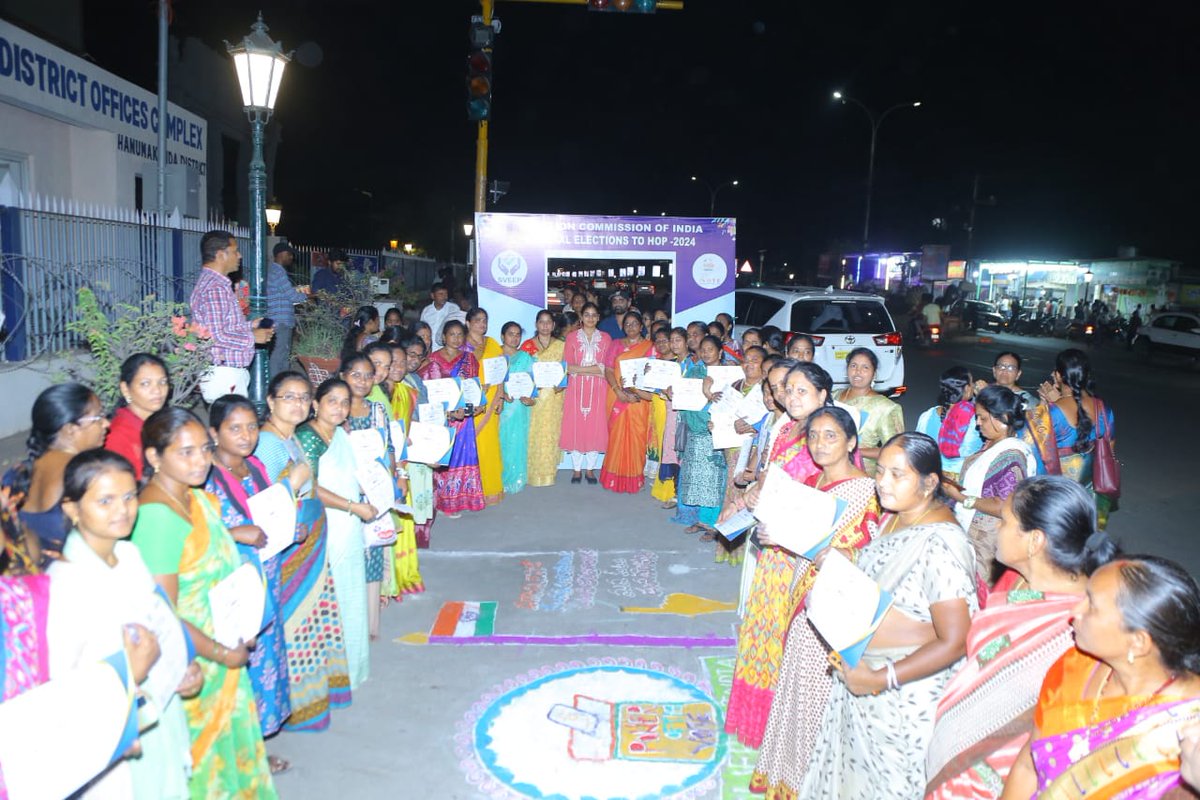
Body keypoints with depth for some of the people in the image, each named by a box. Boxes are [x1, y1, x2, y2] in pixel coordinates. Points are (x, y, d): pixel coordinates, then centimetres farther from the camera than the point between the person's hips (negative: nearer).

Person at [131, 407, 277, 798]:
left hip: (224, 654, 8)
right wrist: (223, 654, -15)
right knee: (197, 759, 12)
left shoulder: (197, 498, 1)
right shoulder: (157, 516, -25)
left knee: (228, 743, 23)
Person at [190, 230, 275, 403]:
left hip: (228, 371, 10)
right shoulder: (215, 288, -17)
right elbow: (216, 336, -23)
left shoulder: (213, 283, 16)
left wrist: (249, 325, 15)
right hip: (223, 375, -10)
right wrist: (252, 337, -12)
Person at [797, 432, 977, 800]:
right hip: (861, 666, 8)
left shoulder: (940, 546, -28)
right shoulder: (895, 518, -1)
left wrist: (881, 679, -25)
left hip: (905, 690, -8)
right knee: (857, 768, 25)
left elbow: (954, 643, -26)